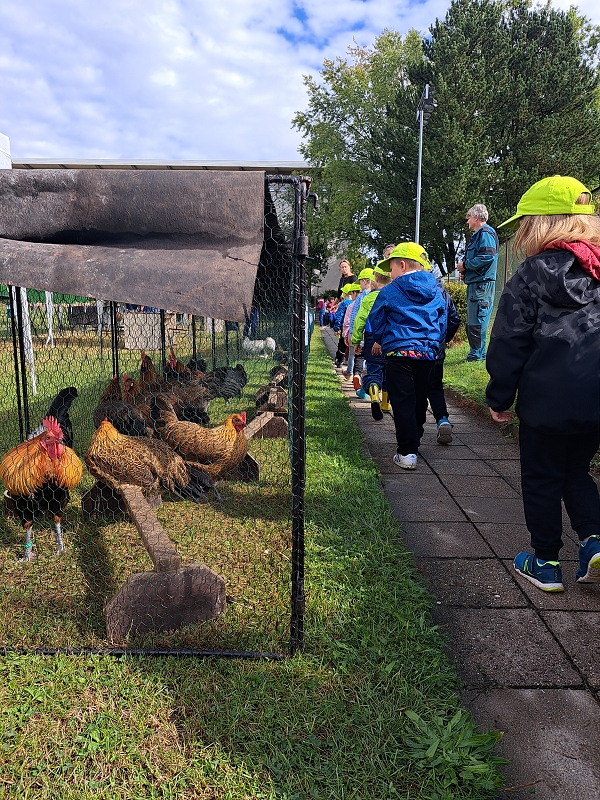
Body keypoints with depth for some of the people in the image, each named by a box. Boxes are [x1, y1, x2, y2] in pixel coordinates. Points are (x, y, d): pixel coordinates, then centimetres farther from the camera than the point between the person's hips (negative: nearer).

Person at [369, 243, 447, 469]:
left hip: (399, 351, -5)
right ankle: (413, 440, 32)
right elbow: (442, 321, 16)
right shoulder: (436, 293, 10)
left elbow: (376, 319, 8)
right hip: (427, 353, 5)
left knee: (402, 402, -4)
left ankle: (407, 453, -9)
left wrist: (379, 341, 27)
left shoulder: (389, 291, -3)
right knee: (419, 399, 17)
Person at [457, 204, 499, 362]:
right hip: (474, 284, 11)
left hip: (482, 284, -11)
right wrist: (465, 271, 9)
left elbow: (487, 257, -22)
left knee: (477, 320, -10)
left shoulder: (485, 233, -9)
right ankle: (476, 352, 19)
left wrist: (465, 265, -12)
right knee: (471, 322, 13)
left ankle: (478, 353, -7)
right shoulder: (477, 235, 23)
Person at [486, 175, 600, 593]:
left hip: (548, 400, -5)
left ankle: (546, 564, 21)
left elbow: (509, 343, -10)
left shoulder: (532, 276, -9)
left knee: (542, 479, 11)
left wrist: (499, 398, 0)